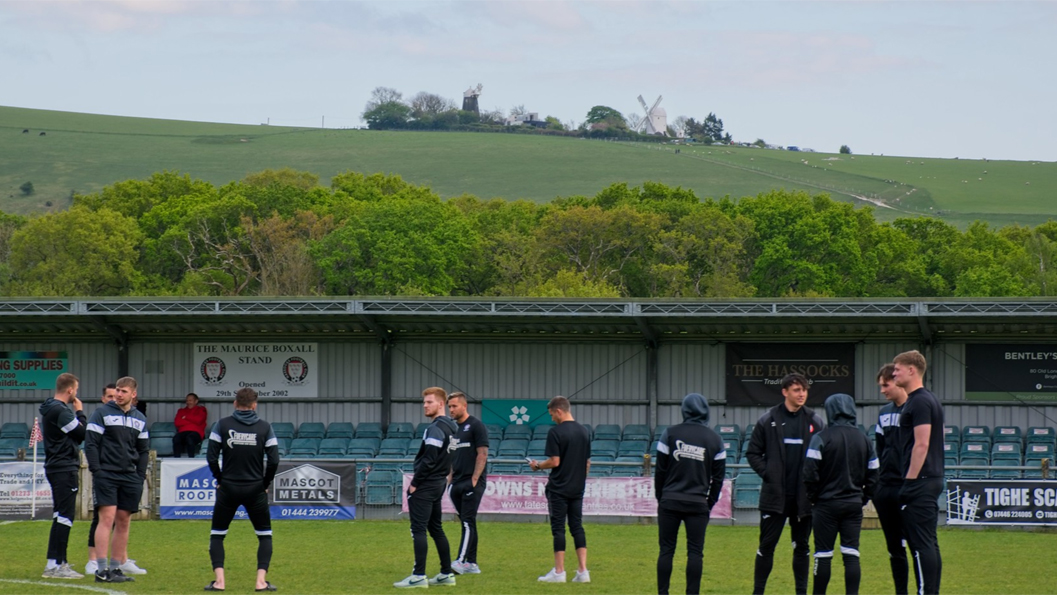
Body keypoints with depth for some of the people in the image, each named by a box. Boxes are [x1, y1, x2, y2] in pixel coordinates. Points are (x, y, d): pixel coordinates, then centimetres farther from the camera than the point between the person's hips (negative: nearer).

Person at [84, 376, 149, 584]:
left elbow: (143, 450, 18)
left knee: (123, 522, 5)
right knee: (107, 518, -13)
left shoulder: (140, 419, 14)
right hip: (106, 474, -5)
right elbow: (90, 444, -4)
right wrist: (96, 471, -11)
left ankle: (116, 568, 11)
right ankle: (102, 569, -15)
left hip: (130, 477, 5)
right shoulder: (102, 413, -1)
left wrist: (140, 477, 8)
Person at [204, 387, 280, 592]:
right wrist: (265, 483, 7)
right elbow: (274, 460, -7)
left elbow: (211, 457, -7)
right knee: (264, 534, 14)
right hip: (255, 490, 0)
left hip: (228, 489, 0)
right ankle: (261, 580, 1)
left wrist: (220, 479, 7)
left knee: (217, 534, 13)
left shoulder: (222, 425, -3)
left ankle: (219, 580, -1)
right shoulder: (264, 427, -2)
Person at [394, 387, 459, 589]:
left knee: (418, 529, -7)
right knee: (435, 528, 15)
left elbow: (428, 460, -22)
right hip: (439, 484, 10)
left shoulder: (436, 428, -17)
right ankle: (447, 574, 16)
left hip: (425, 486, -10)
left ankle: (418, 576, -9)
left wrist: (415, 483, -14)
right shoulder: (450, 427, 12)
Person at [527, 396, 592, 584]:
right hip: (577, 489, 6)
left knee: (558, 529, 0)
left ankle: (559, 572, 1)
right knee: (577, 527, 8)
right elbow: (588, 463, 11)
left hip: (559, 489, -6)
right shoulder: (584, 432, 7)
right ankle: (583, 571, 1)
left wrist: (537, 466, 1)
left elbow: (554, 462, -17)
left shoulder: (556, 432, -14)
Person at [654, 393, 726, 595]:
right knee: (695, 552, 2)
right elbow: (718, 476, 6)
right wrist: (710, 504, 14)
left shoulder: (670, 434, -1)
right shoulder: (715, 440, 4)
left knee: (666, 550, 4)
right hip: (698, 504, 0)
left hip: (670, 502, 0)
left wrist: (660, 498, 10)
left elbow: (660, 470, 0)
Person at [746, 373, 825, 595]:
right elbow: (753, 452, 5)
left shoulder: (815, 421, 4)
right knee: (767, 544, 0)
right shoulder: (768, 420, 0)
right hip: (775, 494, -2)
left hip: (803, 496, 2)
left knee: (801, 546, 8)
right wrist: (766, 473, -7)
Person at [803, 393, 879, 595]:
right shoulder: (864, 440, 6)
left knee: (823, 555, 4)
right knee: (851, 554, 1)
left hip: (827, 504, -4)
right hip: (854, 505, 4)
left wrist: (813, 497, 2)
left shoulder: (821, 438, -9)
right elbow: (873, 474, 10)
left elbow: (810, 473, -12)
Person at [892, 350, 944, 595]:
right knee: (928, 544, 11)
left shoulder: (919, 402, -13)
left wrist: (910, 481, -18)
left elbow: (921, 444, -19)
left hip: (921, 483, -10)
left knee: (922, 543, -10)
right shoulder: (930, 400, 17)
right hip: (932, 480, 10)